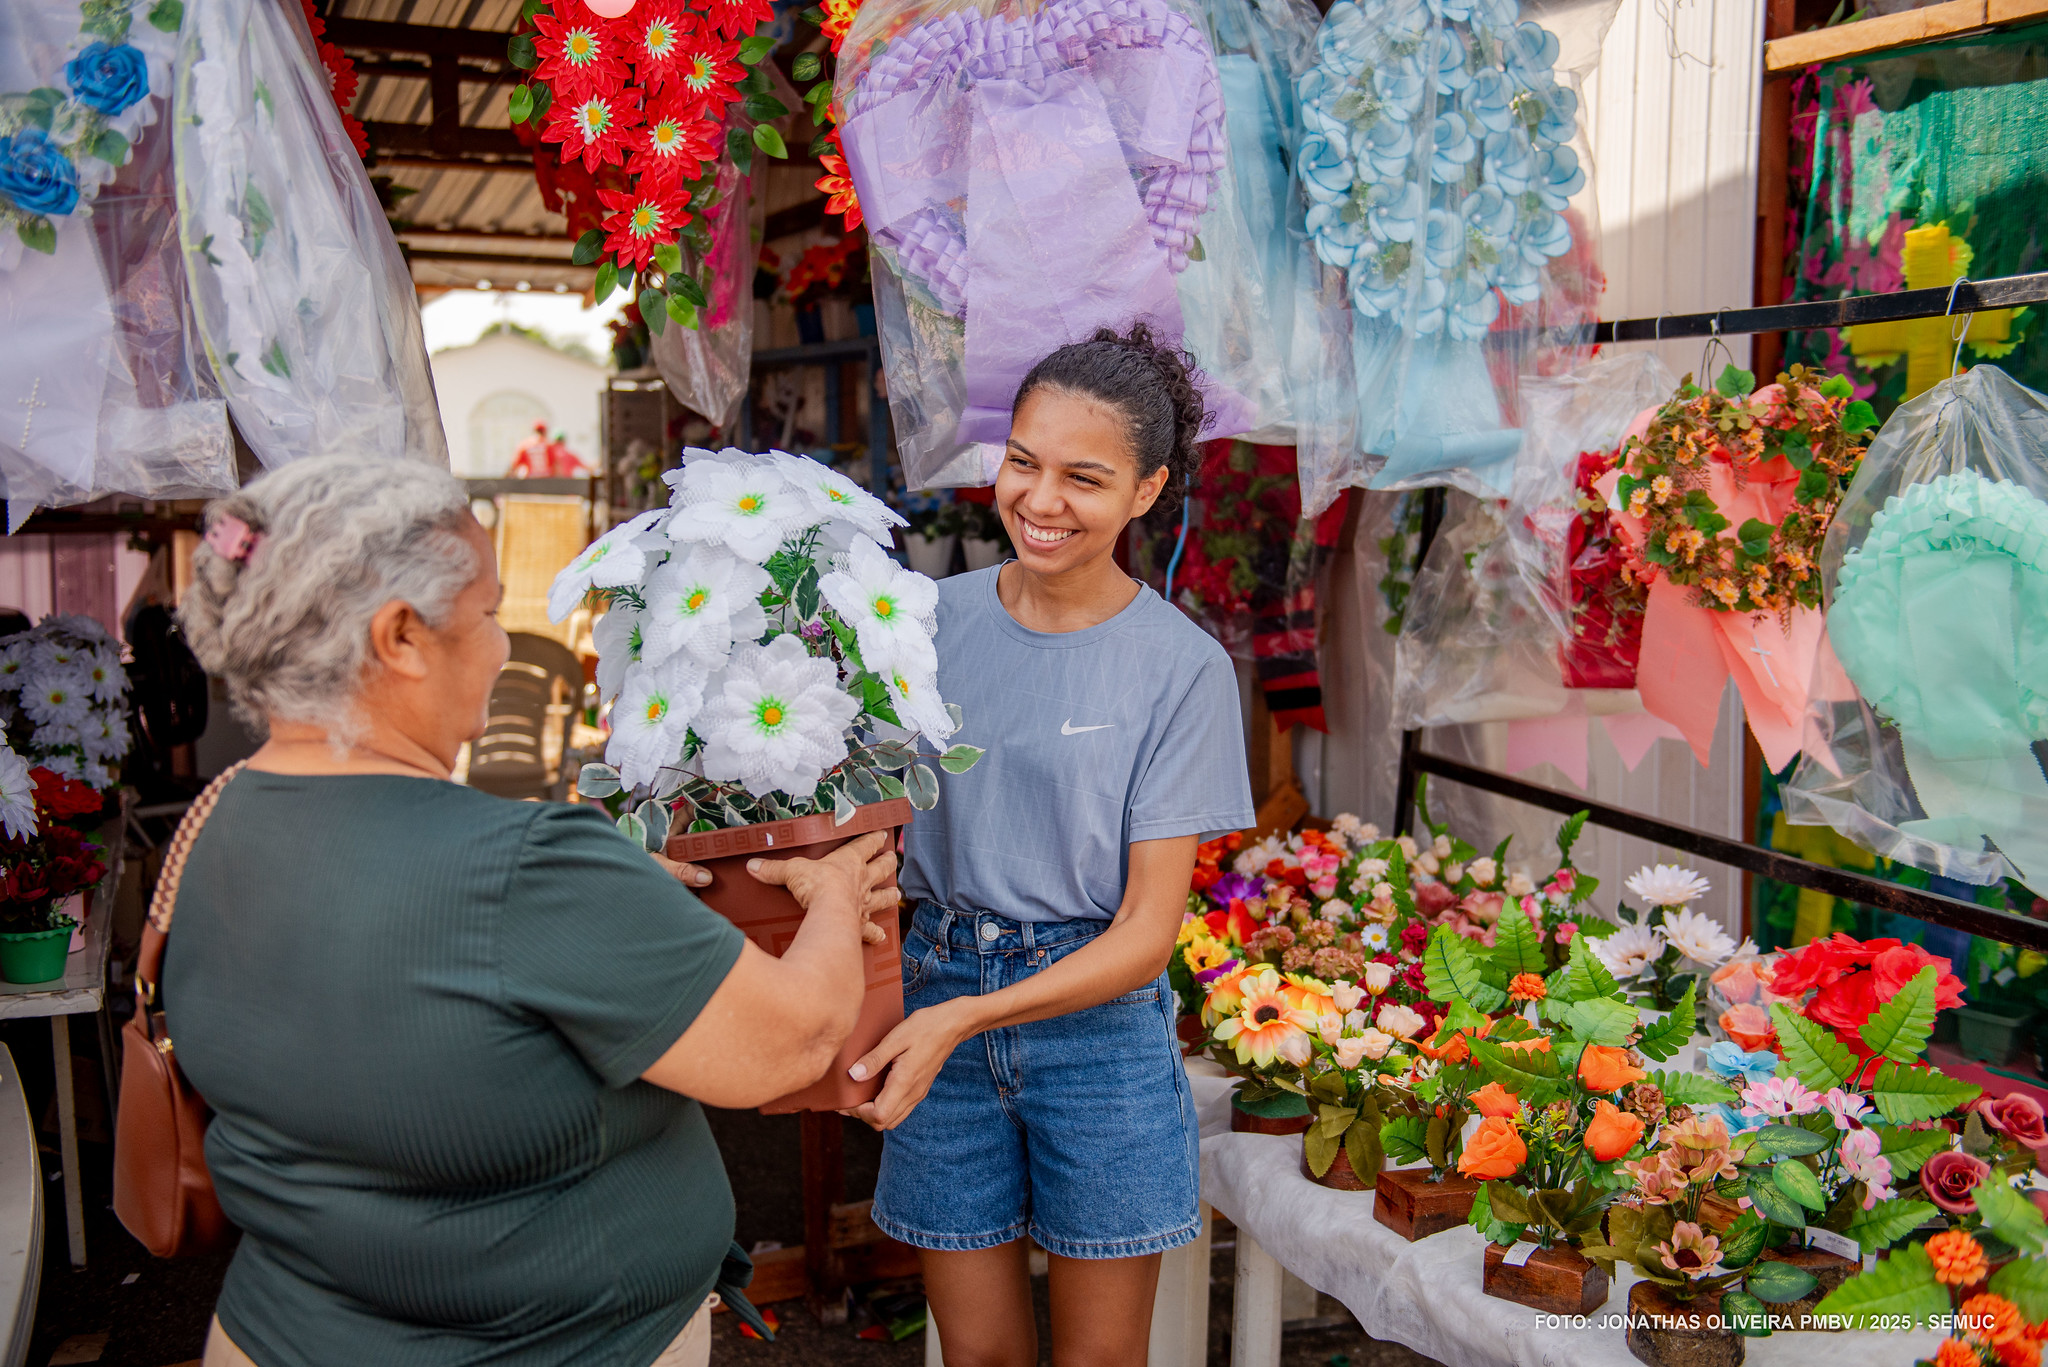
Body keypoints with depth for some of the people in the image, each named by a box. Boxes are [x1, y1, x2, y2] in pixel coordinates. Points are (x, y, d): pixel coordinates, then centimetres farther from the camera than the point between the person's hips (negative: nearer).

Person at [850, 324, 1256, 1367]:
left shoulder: (1182, 667, -10)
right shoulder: (933, 618, 0)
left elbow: (1148, 931, -11)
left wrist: (961, 1019, -22)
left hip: (1097, 1018, -2)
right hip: (936, 990, 2)